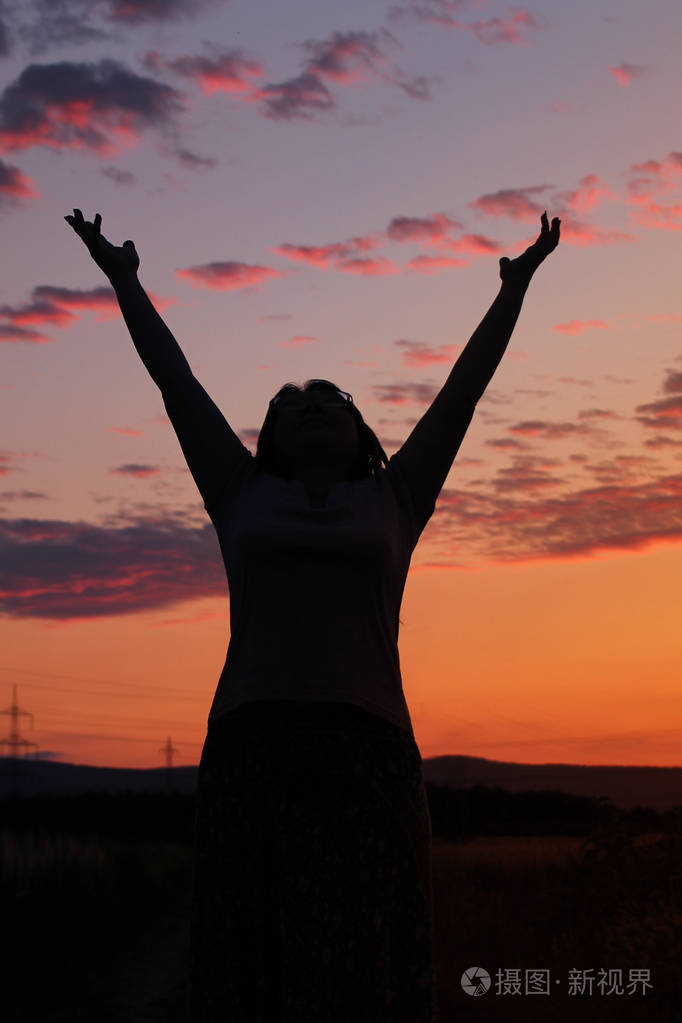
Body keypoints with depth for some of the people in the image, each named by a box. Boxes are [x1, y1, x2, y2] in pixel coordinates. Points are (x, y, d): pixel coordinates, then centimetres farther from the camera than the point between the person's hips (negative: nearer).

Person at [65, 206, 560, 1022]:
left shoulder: (393, 501, 19)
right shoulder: (244, 497, 20)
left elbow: (462, 394, 23)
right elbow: (177, 384, 26)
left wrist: (514, 288, 28)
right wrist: (122, 280, 33)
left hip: (367, 753, 0)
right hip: (250, 750, 1)